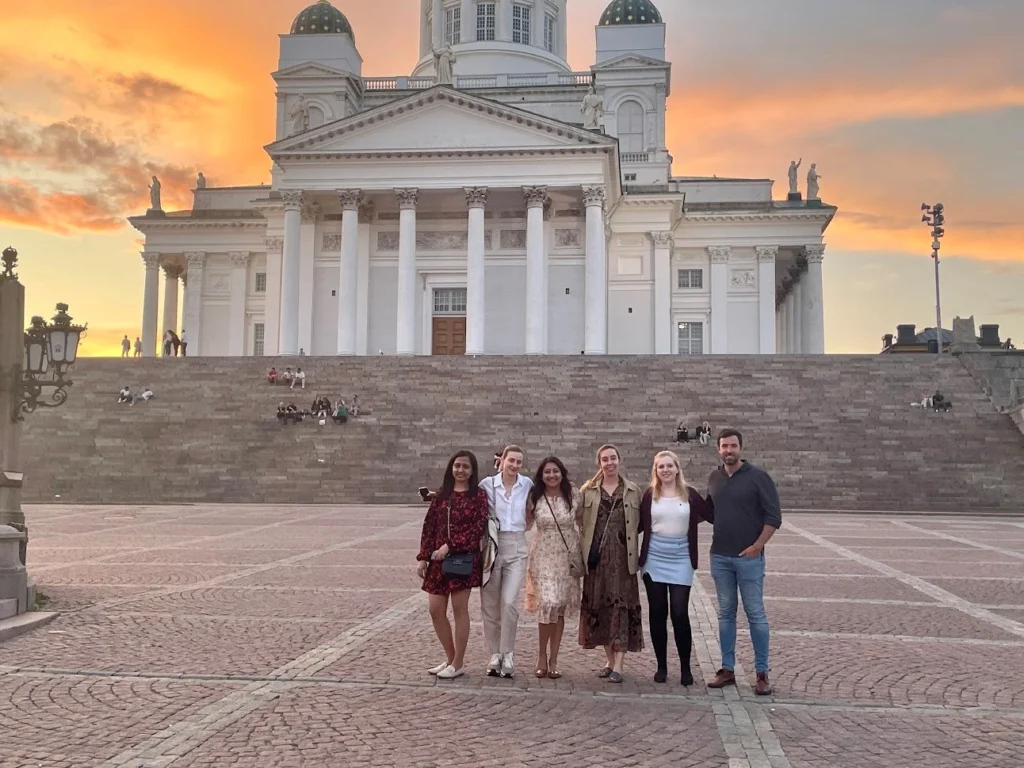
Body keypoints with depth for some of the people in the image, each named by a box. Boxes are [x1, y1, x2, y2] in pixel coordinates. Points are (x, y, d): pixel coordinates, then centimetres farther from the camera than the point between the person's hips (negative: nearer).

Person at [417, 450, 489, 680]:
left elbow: (478, 529, -12)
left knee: (459, 608, 0)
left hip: (465, 558, -5)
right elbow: (429, 526, 9)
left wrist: (450, 546, -17)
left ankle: (458, 664, 13)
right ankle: (450, 658, 24)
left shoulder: (478, 495, -4)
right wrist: (423, 557, 3)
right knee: (435, 610, 6)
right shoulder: (441, 493, 9)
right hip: (438, 559, 5)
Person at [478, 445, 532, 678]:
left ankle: (508, 655, 2)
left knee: (509, 602, -11)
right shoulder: (487, 484, -1)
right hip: (491, 546, 0)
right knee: (490, 605, 4)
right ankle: (495, 654, 18)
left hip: (517, 548, 0)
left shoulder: (527, 484, 4)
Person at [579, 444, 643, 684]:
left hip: (622, 555, -1)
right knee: (598, 604, 5)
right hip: (596, 555, 1)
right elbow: (579, 521, 5)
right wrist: (585, 549, -3)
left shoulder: (633, 491, 7)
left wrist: (636, 554, -1)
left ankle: (618, 664, -3)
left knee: (622, 604, -5)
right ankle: (609, 659, 18)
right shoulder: (588, 490, 7)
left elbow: (639, 523, 7)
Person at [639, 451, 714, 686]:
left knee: (680, 614, -5)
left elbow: (712, 515, -2)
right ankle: (661, 666, 19)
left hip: (681, 560, -1)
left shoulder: (690, 494, 0)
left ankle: (685, 668, 11)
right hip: (654, 560, 1)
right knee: (657, 613, 7)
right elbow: (640, 524, 6)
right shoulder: (650, 495, 2)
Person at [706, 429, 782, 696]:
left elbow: (773, 516, -8)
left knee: (755, 614, 1)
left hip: (749, 557, -4)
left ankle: (762, 673, 9)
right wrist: (715, 538, 7)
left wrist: (757, 546, -12)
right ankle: (727, 669, 18)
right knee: (725, 614, 10)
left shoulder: (757, 476, -6)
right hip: (719, 557, 4)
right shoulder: (714, 478, 7)